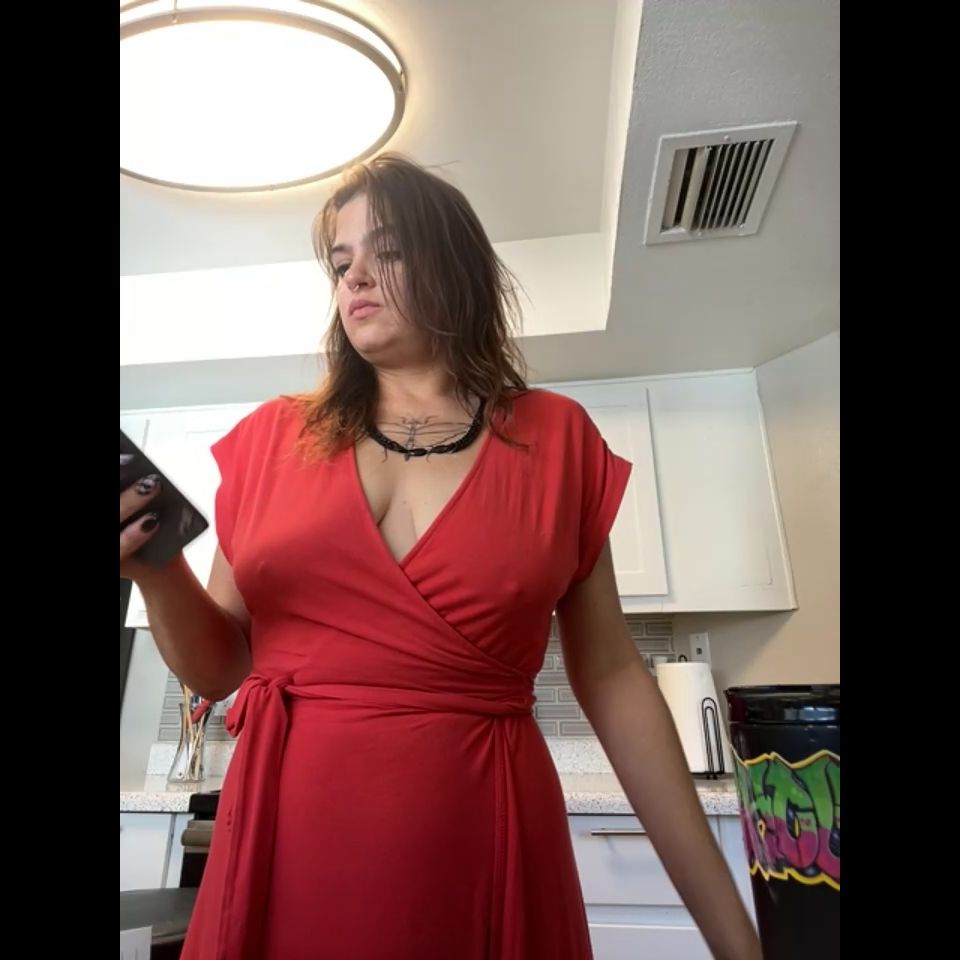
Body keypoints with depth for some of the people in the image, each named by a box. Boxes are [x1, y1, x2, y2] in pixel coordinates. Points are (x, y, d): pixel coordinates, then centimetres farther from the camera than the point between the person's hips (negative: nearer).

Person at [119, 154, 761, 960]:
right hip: (282, 847, 2)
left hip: (484, 851, 0)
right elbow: (218, 668, 8)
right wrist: (157, 571, -13)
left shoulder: (556, 439, -2)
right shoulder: (272, 439, 2)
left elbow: (612, 678, 0)